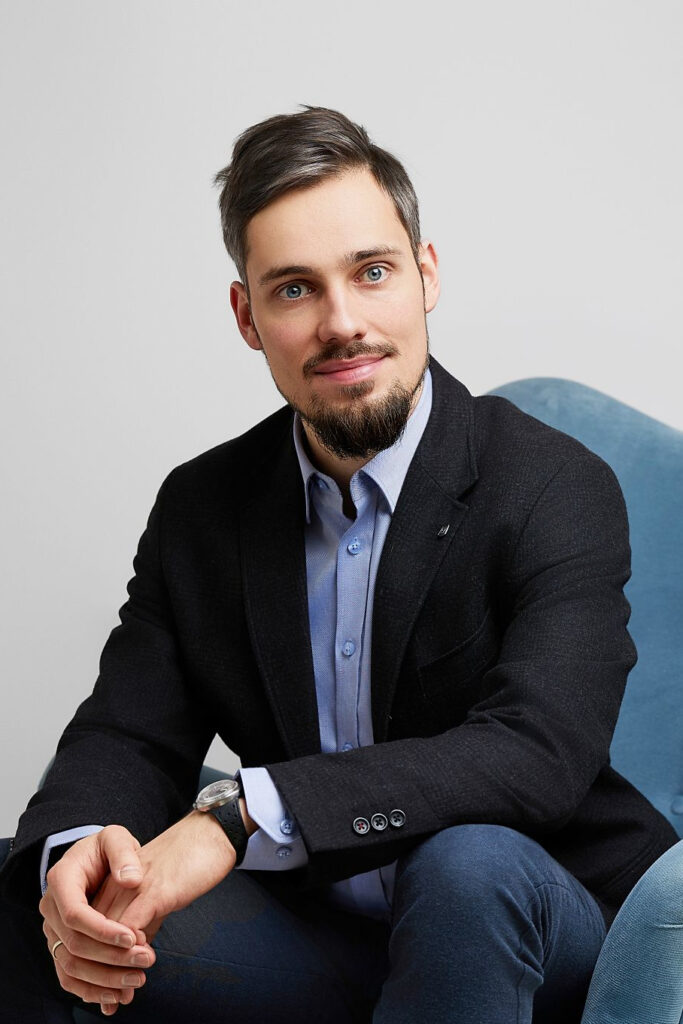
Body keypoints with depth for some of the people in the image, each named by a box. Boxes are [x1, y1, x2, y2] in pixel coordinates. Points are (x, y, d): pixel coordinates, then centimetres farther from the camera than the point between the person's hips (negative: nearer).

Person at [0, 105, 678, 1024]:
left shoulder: (558, 489, -13)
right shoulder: (201, 508, 3)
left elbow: (540, 751, -27)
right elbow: (128, 734, 0)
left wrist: (243, 813, -35)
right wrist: (77, 850, -26)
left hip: (535, 935, -3)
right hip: (317, 934, 4)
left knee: (470, 863, -37)